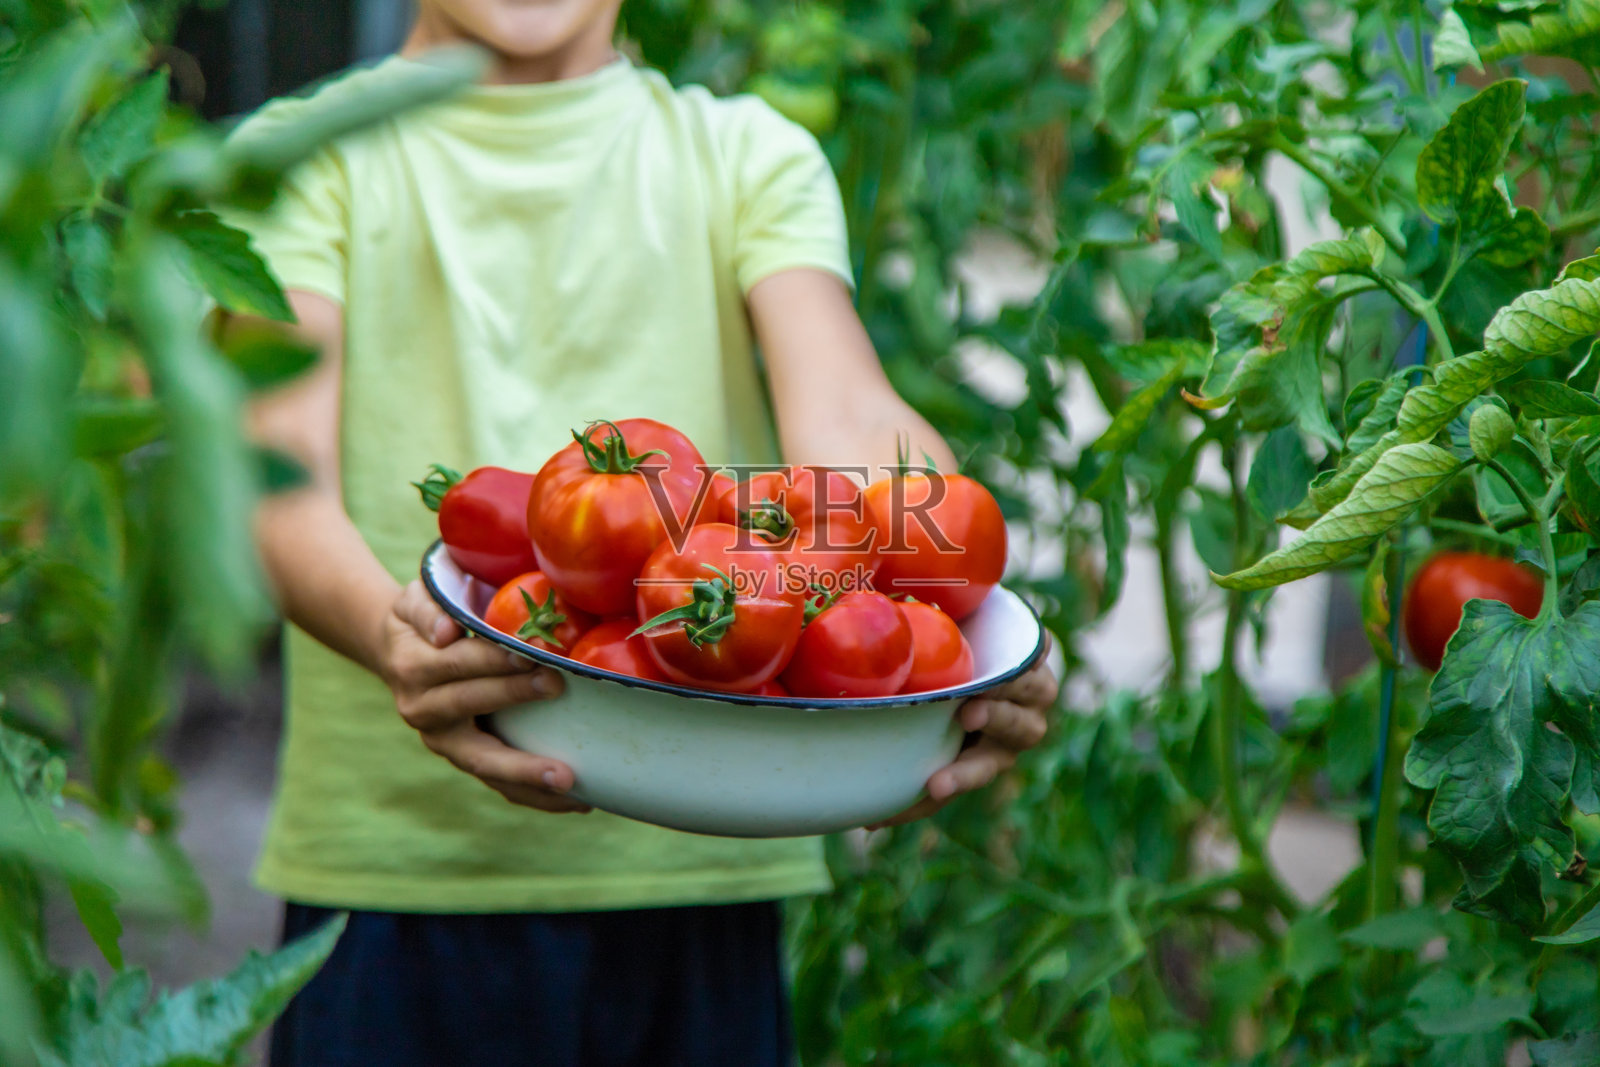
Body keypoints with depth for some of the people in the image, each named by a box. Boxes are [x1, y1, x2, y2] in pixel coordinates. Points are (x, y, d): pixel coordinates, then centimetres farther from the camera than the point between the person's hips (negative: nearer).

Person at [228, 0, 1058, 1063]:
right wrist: (388, 631, -32)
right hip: (394, 850, -1)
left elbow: (847, 418, -6)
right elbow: (278, 475, -9)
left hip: (706, 854, 2)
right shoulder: (302, 159, 8)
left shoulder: (749, 157, 13)